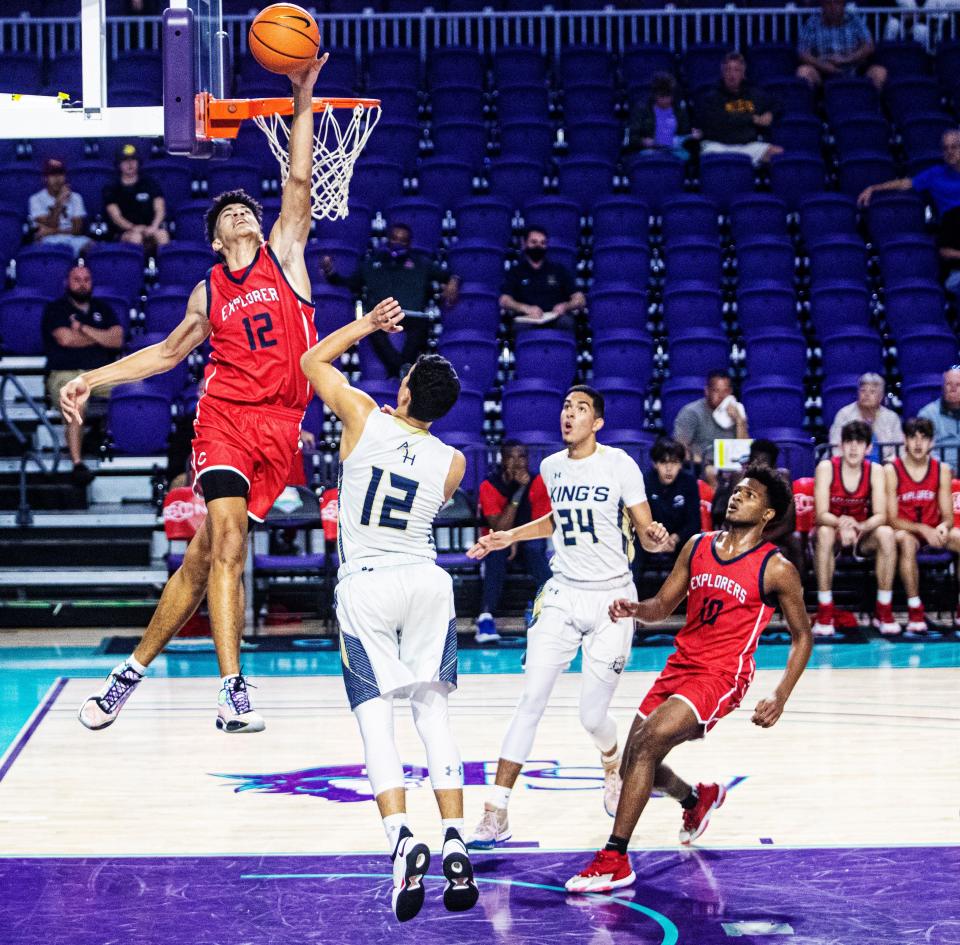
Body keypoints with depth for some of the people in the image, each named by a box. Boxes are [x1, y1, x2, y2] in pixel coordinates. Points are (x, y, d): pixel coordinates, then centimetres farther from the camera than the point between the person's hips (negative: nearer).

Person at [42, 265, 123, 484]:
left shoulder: (102, 308, 22)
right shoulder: (56, 309, 12)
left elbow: (117, 340, 6)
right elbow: (65, 338, -6)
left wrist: (83, 329, -3)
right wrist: (101, 337, 6)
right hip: (66, 374, -4)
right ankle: (77, 463, -44)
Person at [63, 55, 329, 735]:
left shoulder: (283, 256, 12)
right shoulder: (208, 293, 15)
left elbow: (299, 183, 1)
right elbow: (168, 353, 25)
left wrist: (303, 103, -8)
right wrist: (92, 379, 18)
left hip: (279, 423, 0)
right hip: (226, 415, 0)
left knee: (206, 553, -2)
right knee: (226, 543, -16)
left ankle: (135, 668, 11)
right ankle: (234, 689, -17)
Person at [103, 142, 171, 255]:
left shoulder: (149, 183, 15)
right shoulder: (111, 189, 10)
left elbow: (160, 210, 5)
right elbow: (116, 217, -3)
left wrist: (154, 227, -18)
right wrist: (133, 228, -24)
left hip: (150, 228, 1)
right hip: (124, 232, -1)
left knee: (162, 235, -34)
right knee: (135, 237, -37)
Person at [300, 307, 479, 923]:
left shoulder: (364, 418, -6)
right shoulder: (453, 463, 0)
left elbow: (313, 361, 9)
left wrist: (370, 323, 18)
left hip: (366, 585, -2)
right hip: (427, 582, 2)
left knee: (375, 716, -4)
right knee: (433, 712, 6)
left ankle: (403, 841, -21)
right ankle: (456, 845, -4)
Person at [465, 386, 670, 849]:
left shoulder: (619, 464, -9)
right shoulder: (551, 467, 6)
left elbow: (645, 531, -9)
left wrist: (656, 538, -31)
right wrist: (510, 536, 18)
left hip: (612, 599, -3)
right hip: (562, 595, 3)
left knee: (592, 715, -1)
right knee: (532, 699, -9)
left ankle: (612, 764, 37)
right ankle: (496, 813, -10)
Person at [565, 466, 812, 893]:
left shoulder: (776, 569, -5)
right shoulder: (697, 547, 10)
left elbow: (802, 637, 2)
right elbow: (663, 606, 16)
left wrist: (780, 697, -11)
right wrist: (636, 609, -8)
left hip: (721, 677, -7)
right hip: (679, 666, 7)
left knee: (648, 740, -27)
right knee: (635, 766, 9)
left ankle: (614, 859, -24)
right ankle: (698, 800, 44)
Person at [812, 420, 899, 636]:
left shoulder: (875, 471, -8)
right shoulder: (826, 468, -14)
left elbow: (880, 516, -16)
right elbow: (821, 515, -21)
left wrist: (860, 527, -39)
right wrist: (842, 524, -44)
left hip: (862, 535, 2)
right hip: (832, 530, -2)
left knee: (886, 533, -29)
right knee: (825, 533, -36)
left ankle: (884, 612, -20)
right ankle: (824, 613, -32)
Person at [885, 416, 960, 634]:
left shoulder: (942, 470, 2)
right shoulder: (891, 471, -8)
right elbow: (891, 519, -12)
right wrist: (922, 529, -27)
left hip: (932, 532, 3)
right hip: (904, 531, -3)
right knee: (905, 541, -39)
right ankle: (915, 612, -32)